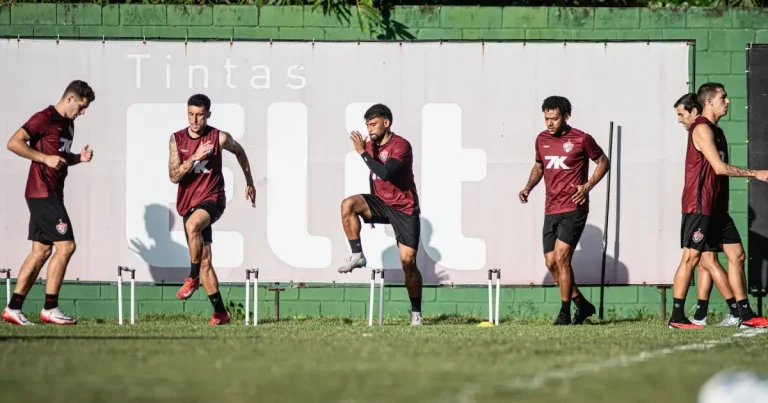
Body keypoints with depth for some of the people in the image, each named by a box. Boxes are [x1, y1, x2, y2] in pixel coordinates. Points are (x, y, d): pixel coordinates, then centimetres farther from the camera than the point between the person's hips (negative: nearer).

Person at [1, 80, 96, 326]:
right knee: (66, 245, -11)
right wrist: (45, 158, -21)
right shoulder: (45, 119, -11)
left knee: (41, 251, 7)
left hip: (51, 194, 10)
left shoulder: (67, 123, 17)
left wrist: (79, 158, 9)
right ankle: (50, 309, -7)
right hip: (42, 192, -10)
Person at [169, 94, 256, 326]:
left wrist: (249, 182, 24)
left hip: (212, 198, -4)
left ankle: (193, 278, -22)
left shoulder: (220, 138, -5)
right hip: (188, 202, 4)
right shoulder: (177, 139, 0)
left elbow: (239, 151, 16)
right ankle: (220, 313, 10)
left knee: (193, 224, -37)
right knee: (205, 261, 4)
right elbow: (174, 176, -7)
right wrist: (195, 157, -20)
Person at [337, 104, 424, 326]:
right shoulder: (371, 146, 4)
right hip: (381, 203, 6)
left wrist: (363, 153, -30)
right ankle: (357, 255, -13)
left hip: (404, 209, -6)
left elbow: (385, 173, -33)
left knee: (408, 262, -6)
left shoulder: (400, 145, -18)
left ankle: (416, 313, 5)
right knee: (348, 204, -23)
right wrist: (370, 211, 23)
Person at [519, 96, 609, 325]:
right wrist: (528, 188, 8)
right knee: (551, 262, 4)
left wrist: (588, 186, -10)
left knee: (561, 257, -15)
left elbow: (603, 162, 3)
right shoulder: (542, 139, 9)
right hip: (551, 210, 6)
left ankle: (565, 313, -8)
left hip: (573, 209, -6)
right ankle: (582, 304, 20)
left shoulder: (581, 140, -7)